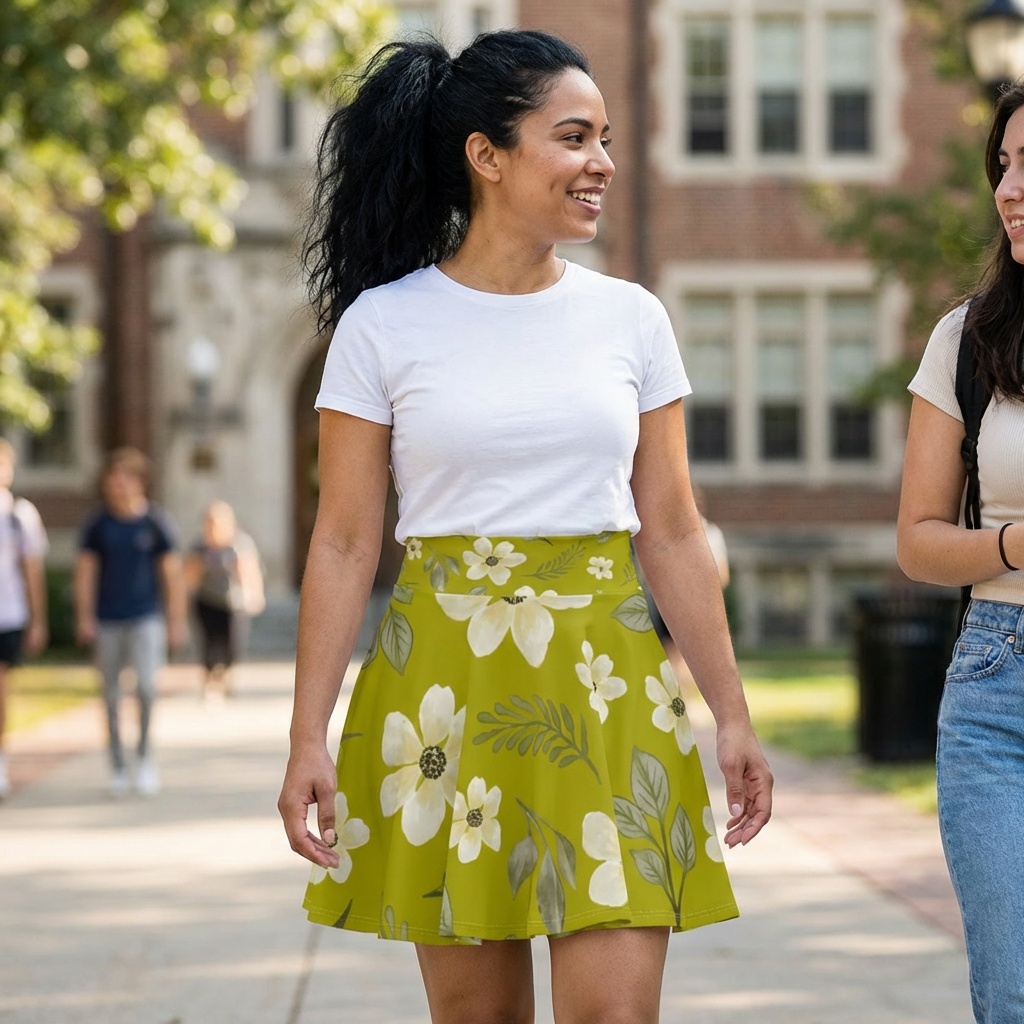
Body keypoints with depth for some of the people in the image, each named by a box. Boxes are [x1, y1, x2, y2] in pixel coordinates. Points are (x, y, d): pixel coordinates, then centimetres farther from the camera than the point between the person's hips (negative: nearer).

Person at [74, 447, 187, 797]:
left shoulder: (155, 524, -1)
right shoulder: (98, 525, 3)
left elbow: (172, 573, 3)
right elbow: (85, 571, 7)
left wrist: (177, 621, 2)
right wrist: (84, 617, 1)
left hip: (146, 618, -2)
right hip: (108, 622, 2)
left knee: (146, 685, -17)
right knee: (112, 694, 5)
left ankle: (145, 755, 1)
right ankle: (118, 767, 15)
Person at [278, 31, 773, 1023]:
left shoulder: (631, 319, 7)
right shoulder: (382, 325, 0)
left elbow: (671, 536, 10)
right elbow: (343, 546, 0)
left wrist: (731, 715, 7)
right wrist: (308, 738, -6)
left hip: (606, 686, 2)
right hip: (444, 683, -1)